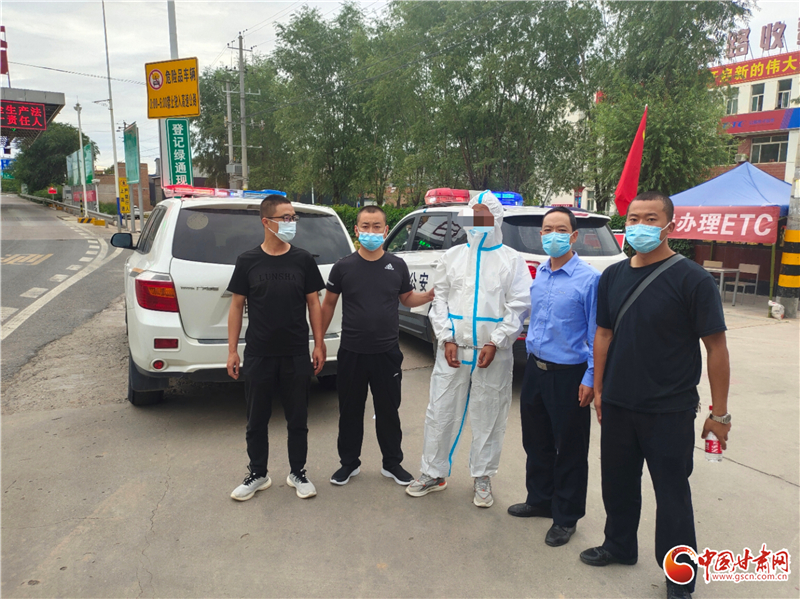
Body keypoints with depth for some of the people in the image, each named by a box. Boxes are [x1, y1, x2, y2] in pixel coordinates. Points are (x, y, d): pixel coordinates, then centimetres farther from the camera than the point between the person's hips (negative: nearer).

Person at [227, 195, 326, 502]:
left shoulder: (303, 260, 0)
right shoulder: (248, 261, -2)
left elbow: (313, 303, 4)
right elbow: (237, 306, 2)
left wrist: (319, 344, 1)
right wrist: (232, 350, 0)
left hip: (296, 354, 0)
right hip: (258, 355, 0)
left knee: (298, 419, 11)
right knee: (256, 420, 11)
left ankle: (298, 473, 28)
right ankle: (258, 475, 30)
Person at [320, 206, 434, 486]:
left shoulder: (397, 265, 3)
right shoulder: (343, 266, -2)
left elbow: (408, 298, 12)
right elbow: (328, 304, 5)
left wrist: (430, 295, -8)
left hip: (387, 352, 1)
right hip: (351, 353, 0)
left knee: (388, 410, 11)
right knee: (350, 410, 11)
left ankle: (392, 463, 28)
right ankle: (349, 462, 29)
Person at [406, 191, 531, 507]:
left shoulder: (512, 260, 2)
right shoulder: (453, 256, 9)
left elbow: (519, 306, -3)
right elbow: (439, 298, 8)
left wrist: (495, 343, -12)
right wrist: (446, 338, -4)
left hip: (493, 353, -2)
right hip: (453, 349, 2)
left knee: (488, 418, 8)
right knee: (440, 413, 7)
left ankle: (482, 477, 26)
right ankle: (433, 473, 24)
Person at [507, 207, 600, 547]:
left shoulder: (588, 279, -14)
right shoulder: (539, 274, 7)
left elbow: (597, 334, -12)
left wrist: (591, 378, -14)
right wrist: (532, 357, 16)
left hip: (568, 375, -7)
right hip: (535, 368, 7)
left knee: (569, 449, 7)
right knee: (536, 440, 19)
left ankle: (566, 518, 25)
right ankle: (539, 500, 39)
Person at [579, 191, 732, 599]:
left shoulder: (692, 279, -12)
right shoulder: (613, 276, 3)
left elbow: (716, 347, -11)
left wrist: (720, 413, -10)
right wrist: (598, 389, 10)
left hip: (669, 411, -4)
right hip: (617, 406, 5)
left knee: (672, 493, 9)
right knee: (617, 482, 18)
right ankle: (619, 546, 42)